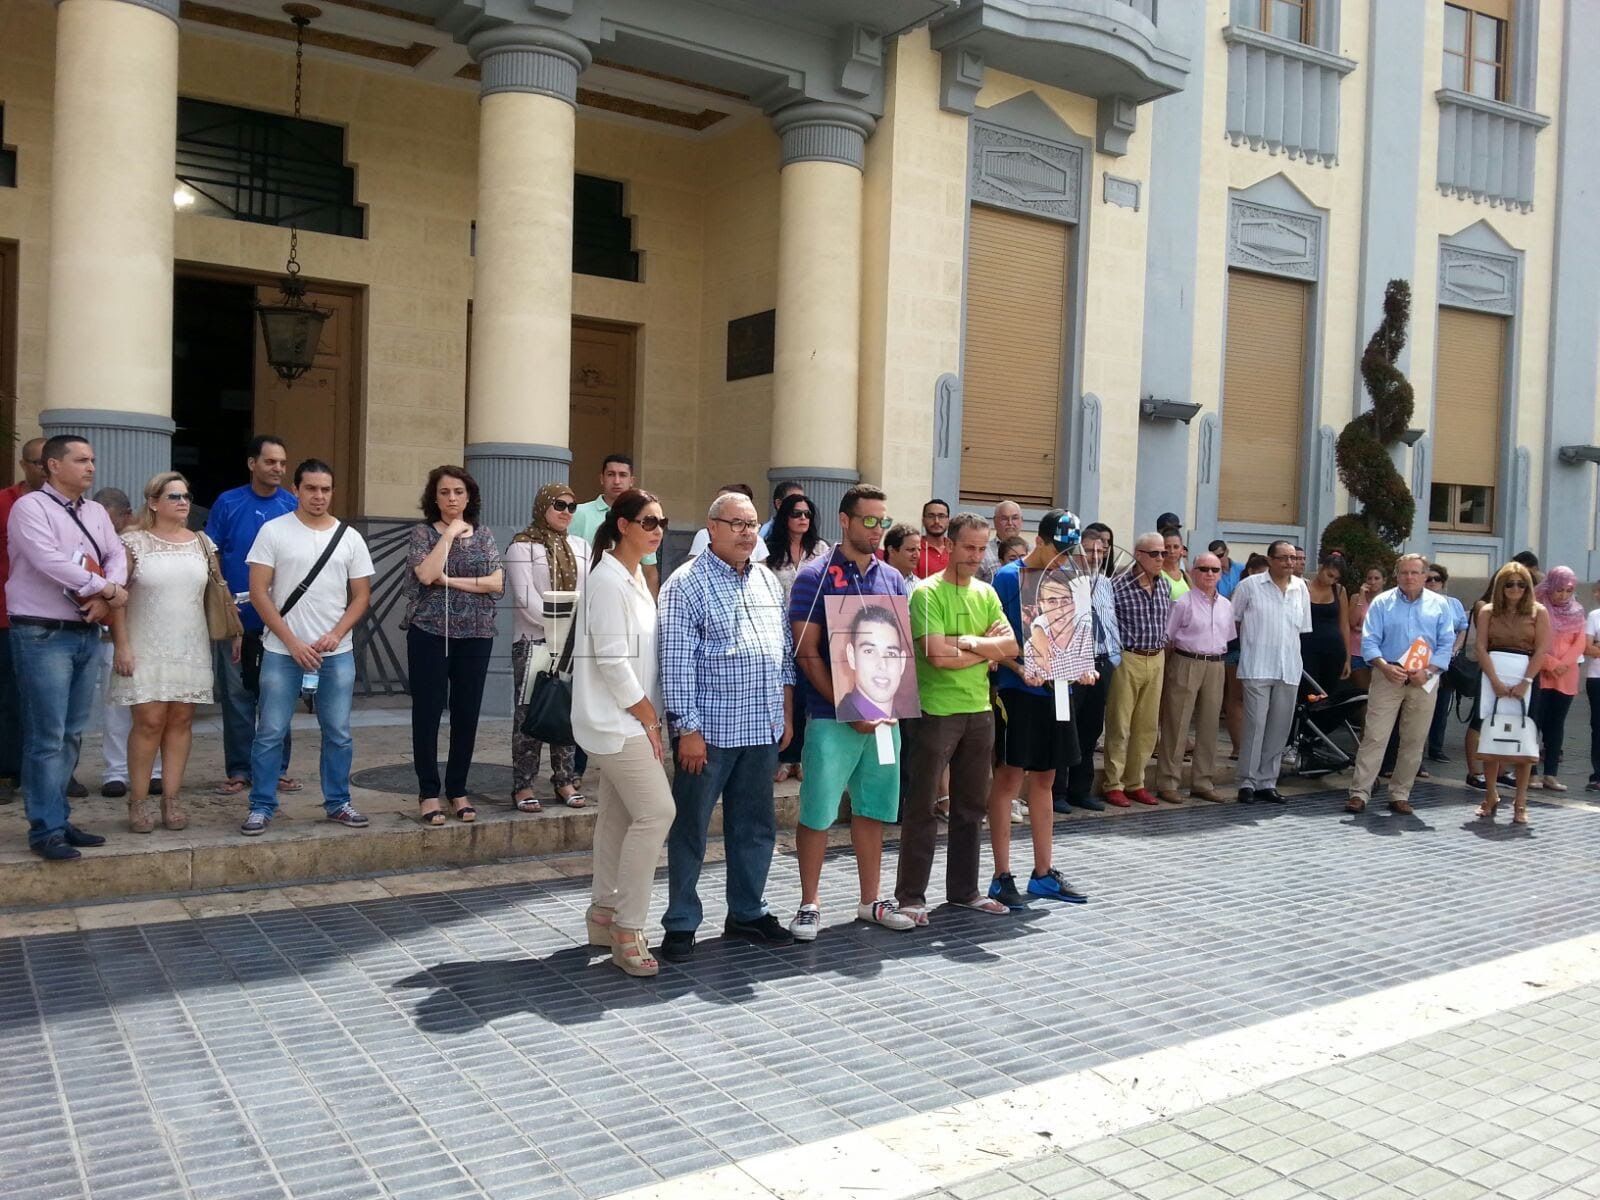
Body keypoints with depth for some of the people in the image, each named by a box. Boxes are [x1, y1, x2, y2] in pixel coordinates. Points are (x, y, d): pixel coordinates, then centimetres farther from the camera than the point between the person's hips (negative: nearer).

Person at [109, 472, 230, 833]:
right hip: (147, 649, -3)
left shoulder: (201, 543, 10)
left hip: (191, 648, 3)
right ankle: (138, 802, 3)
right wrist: (121, 646, -9)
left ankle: (172, 799, 9)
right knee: (149, 720, -7)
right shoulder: (134, 542, -2)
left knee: (181, 720, 3)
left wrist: (231, 632, 8)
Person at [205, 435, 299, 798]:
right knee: (236, 694, 6)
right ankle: (238, 770, 15)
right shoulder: (227, 503, 1)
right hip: (234, 617, 0)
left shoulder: (293, 506, 1)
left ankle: (277, 768, 16)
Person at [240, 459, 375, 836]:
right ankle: (262, 807, 13)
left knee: (338, 733, 8)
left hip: (337, 653, 2)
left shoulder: (349, 537, 6)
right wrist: (292, 642, -11)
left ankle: (337, 803, 20)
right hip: (282, 652, -2)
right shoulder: (274, 531, -1)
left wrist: (335, 635, -9)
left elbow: (362, 596, 7)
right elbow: (258, 591, -5)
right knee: (271, 732, 1)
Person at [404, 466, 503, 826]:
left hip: (475, 636, 2)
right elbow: (426, 574, -16)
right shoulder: (423, 532, 2)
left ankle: (458, 790, 18)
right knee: (428, 713, 0)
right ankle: (428, 793, 9)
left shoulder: (484, 536, 9)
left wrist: (451, 581, -10)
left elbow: (497, 583, -4)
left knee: (467, 714, 6)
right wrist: (451, 533, -10)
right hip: (430, 634, -2)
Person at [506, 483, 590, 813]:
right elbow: (526, 598, -10)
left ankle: (565, 780, 16)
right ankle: (523, 785, 3)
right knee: (530, 713, -3)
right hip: (534, 641, -4)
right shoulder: (522, 546, -2)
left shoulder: (581, 547, 13)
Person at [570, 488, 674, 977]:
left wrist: (649, 716, 11)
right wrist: (648, 719, -14)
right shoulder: (609, 580, -16)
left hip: (629, 718, 9)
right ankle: (627, 928, -5)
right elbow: (611, 659, -20)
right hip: (616, 719, -9)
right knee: (656, 812, -12)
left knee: (619, 815, 13)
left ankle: (603, 913, 23)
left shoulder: (634, 576, 13)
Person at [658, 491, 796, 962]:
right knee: (691, 829, 4)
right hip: (709, 730, -6)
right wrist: (688, 728, -16)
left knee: (756, 826, 14)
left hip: (763, 729, 6)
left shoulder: (768, 581, 13)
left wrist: (786, 713, 13)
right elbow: (677, 662, -12)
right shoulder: (687, 584, -8)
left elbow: (785, 652, 18)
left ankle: (747, 913, 28)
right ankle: (681, 924, 15)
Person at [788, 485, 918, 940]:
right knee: (818, 812, 0)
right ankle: (809, 903, 13)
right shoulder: (815, 576, -5)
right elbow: (807, 654, -10)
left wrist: (890, 701, -4)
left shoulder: (893, 577, 10)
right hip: (831, 716, -5)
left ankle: (871, 900, 25)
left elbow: (905, 645, 13)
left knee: (872, 809, 13)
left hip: (883, 714, 5)